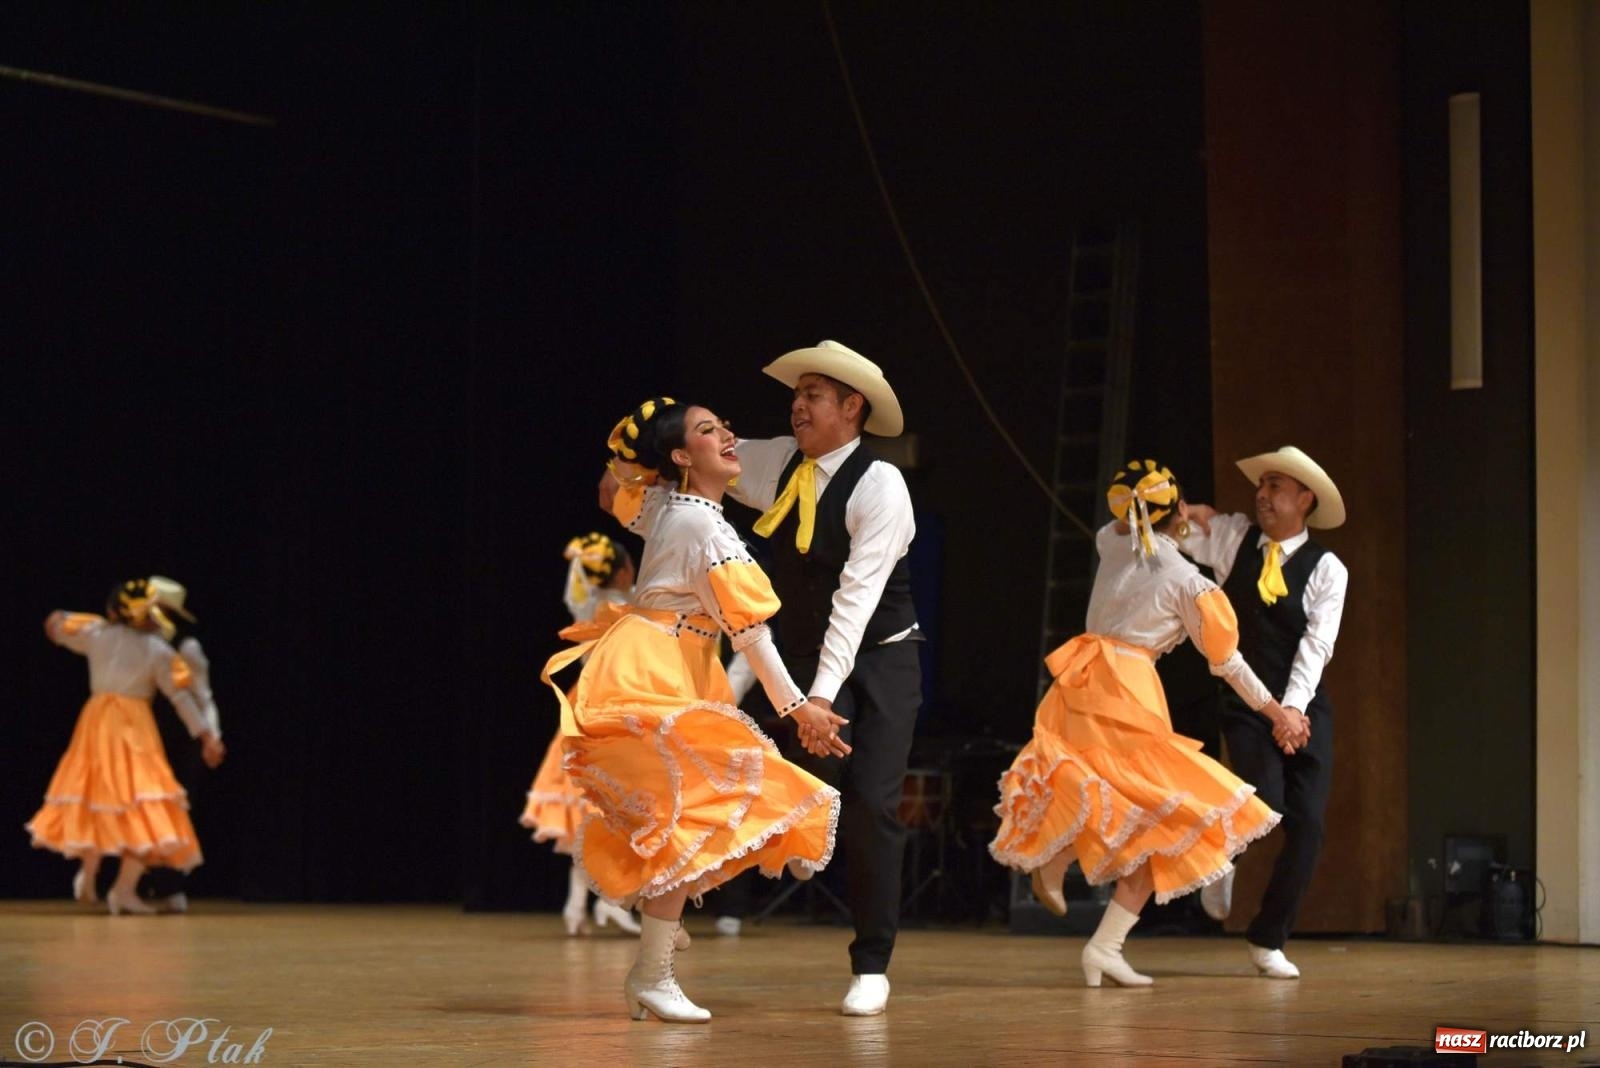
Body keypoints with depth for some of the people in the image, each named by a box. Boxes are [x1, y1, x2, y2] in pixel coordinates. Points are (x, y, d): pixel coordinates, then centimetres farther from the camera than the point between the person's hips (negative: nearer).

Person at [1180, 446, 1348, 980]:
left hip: (1304, 707, 0)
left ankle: (1268, 940, 9)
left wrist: (1293, 707, -24)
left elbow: (1316, 646, -12)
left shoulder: (1327, 570, -1)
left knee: (1307, 825, -6)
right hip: (1245, 704, 0)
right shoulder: (1232, 536, 5)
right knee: (1264, 804, -22)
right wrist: (1188, 514, -9)